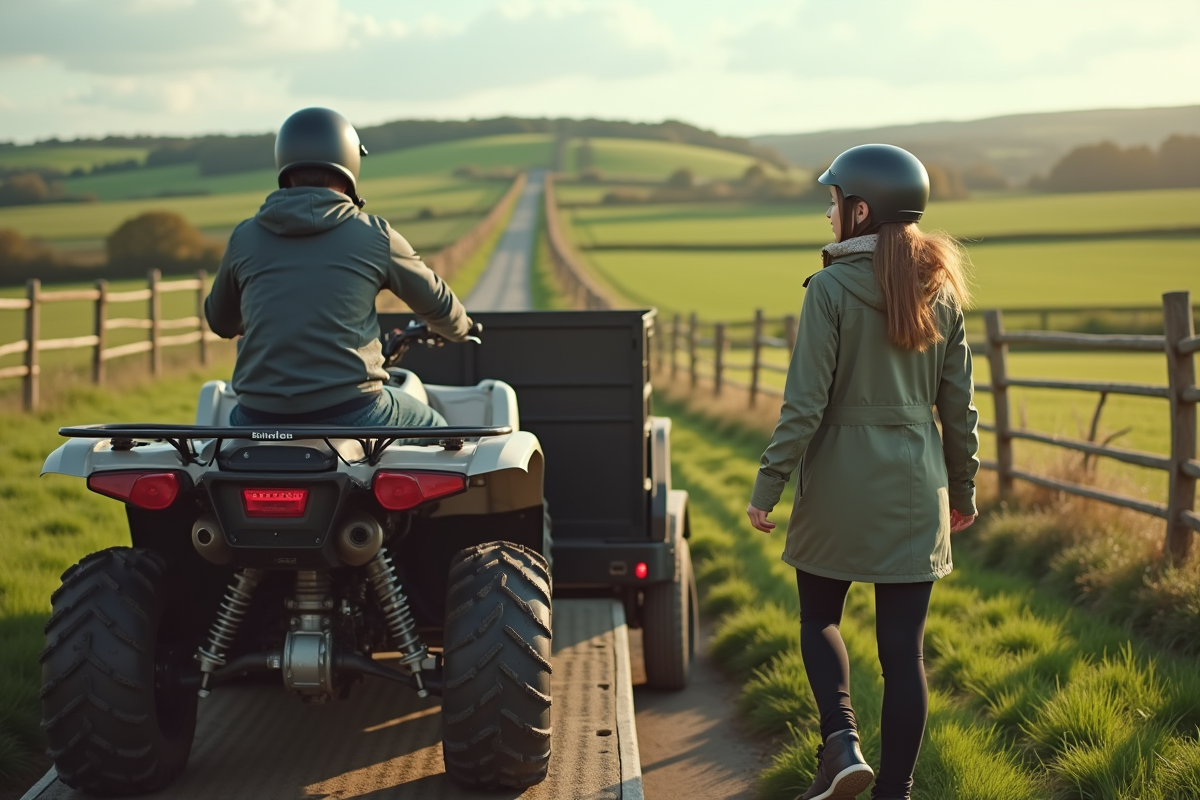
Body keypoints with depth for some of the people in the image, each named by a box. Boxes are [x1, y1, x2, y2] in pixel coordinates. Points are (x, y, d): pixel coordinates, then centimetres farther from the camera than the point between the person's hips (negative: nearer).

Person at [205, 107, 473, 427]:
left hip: (260, 419, 2)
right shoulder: (374, 235, 1)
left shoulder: (244, 237, 7)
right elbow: (437, 303, 15)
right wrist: (461, 329, 39)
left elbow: (220, 323, 24)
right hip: (349, 412, -2)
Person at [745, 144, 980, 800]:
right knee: (902, 647, 8)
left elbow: (805, 403, -14)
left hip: (840, 481, -3)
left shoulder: (832, 288, -11)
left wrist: (767, 487, -8)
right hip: (916, 489, 4)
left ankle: (841, 741, -3)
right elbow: (958, 405, 7)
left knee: (819, 618, 17)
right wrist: (963, 491, 17)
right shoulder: (940, 290, 4)